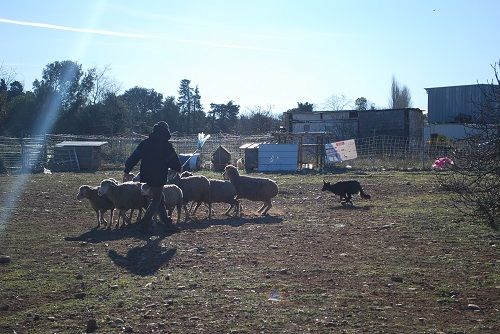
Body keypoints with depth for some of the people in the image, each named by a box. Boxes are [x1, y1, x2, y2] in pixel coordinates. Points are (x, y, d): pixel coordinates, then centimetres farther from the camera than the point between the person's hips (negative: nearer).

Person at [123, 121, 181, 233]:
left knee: (160, 199, 17)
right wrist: (178, 169, 15)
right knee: (156, 200, 5)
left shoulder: (145, 143, 5)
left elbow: (134, 157, 4)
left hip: (146, 177, 6)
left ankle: (167, 222, 22)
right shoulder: (166, 145, -10)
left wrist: (127, 171, 10)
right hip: (159, 178, -6)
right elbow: (174, 161, -6)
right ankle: (145, 223, -4)